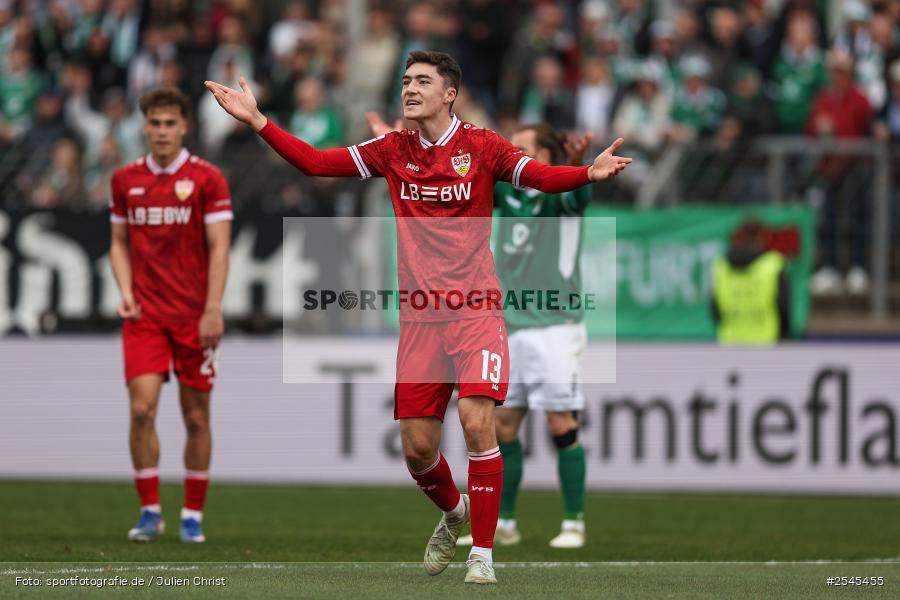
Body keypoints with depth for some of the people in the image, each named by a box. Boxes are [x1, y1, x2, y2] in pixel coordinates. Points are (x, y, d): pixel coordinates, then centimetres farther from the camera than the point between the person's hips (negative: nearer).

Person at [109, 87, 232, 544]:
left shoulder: (207, 179, -3)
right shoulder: (125, 180, 6)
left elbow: (219, 248, -6)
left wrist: (213, 311, -14)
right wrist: (126, 291, -1)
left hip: (194, 315, -2)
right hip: (144, 316, 2)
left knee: (196, 416, 3)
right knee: (142, 408, -11)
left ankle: (193, 515, 14)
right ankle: (150, 512, -2)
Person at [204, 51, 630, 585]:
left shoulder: (481, 146, -2)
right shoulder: (394, 150, 7)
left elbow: (543, 178, -15)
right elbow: (315, 162, 8)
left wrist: (591, 172, -34)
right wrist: (257, 121, 0)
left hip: (475, 311, -4)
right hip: (420, 316, 4)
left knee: (478, 420, -19)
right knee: (417, 445, 3)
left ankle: (483, 552, -10)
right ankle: (453, 513, 36)